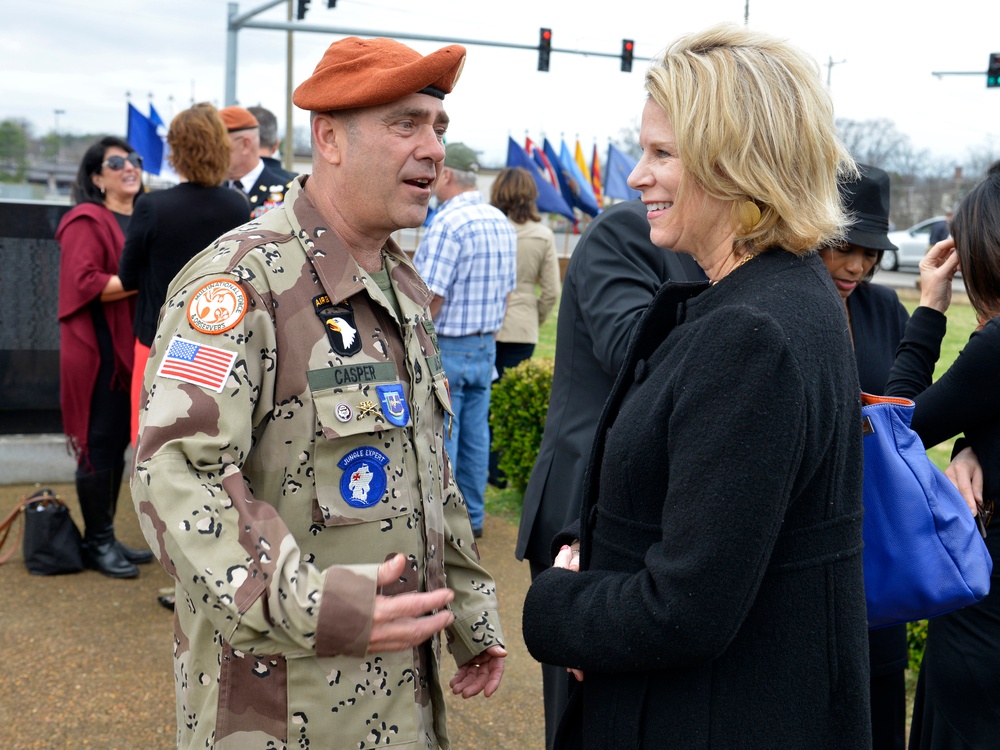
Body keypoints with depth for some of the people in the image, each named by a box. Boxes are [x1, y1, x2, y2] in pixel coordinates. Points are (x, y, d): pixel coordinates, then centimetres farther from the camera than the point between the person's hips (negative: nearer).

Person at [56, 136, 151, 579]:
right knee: (99, 444, -2)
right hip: (100, 351, -8)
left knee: (119, 444, 12)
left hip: (135, 348, 8)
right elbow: (85, 284, -20)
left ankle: (107, 539, 21)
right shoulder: (87, 221, -8)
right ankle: (97, 544, 8)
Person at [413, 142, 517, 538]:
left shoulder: (448, 223, -18)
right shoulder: (502, 223, 9)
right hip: (486, 346, 8)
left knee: (439, 438, 0)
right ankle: (472, 516, 22)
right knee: (475, 435, 13)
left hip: (446, 347, -8)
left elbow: (432, 298, -20)